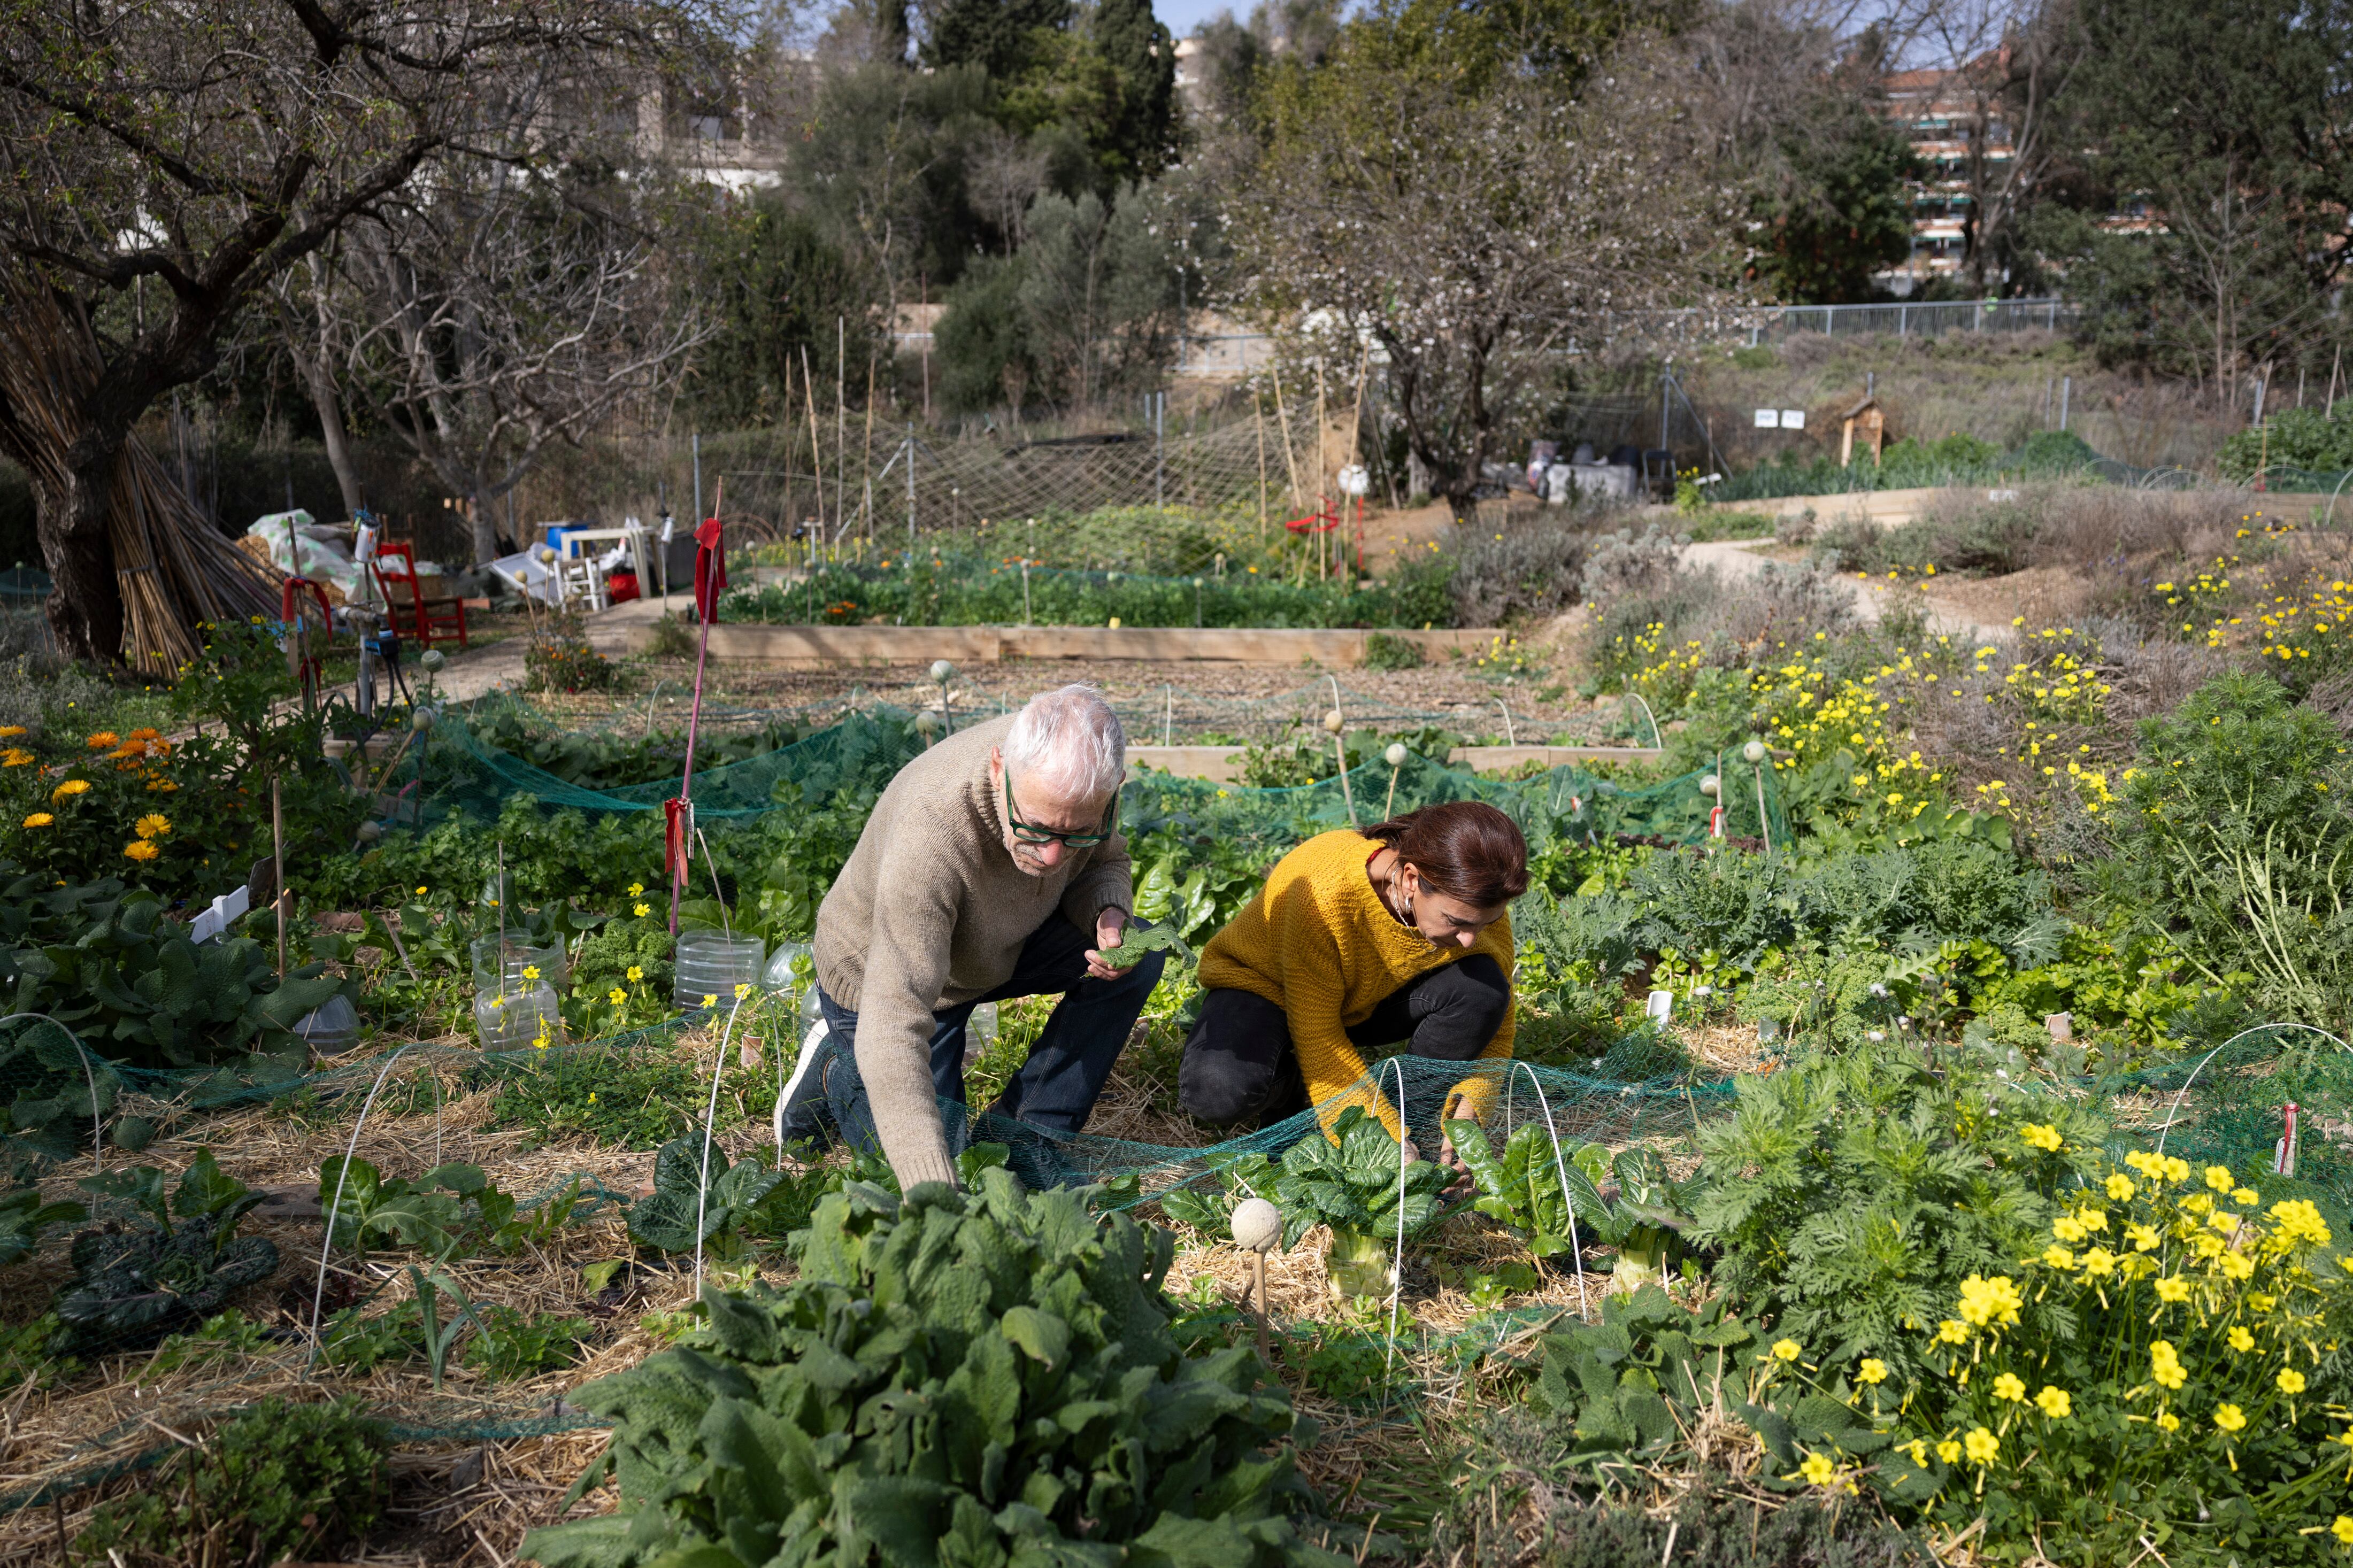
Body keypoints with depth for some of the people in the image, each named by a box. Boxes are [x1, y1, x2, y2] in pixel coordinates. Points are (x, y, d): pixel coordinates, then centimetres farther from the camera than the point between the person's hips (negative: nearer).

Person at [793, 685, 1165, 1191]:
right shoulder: (932, 832, -44)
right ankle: (839, 1077, 21)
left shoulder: (1079, 775, -26)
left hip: (1001, 946, 6)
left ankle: (1031, 1134, -2)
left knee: (1140, 957, -16)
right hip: (879, 978, -5)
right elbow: (895, 1027, -46)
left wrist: (1109, 912, -27)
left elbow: (1104, 862, -1)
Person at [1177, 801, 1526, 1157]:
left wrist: (1467, 1111, -30)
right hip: (1266, 987, -4)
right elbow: (1317, 1034, -31)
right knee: (1219, 1094, -35)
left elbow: (1494, 1024, -12)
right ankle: (1289, 1083, 1)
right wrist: (1388, 1138, -35)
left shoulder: (1474, 902, -25)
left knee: (1482, 987, -26)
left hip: (1367, 1001, 4)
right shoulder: (1325, 888, -39)